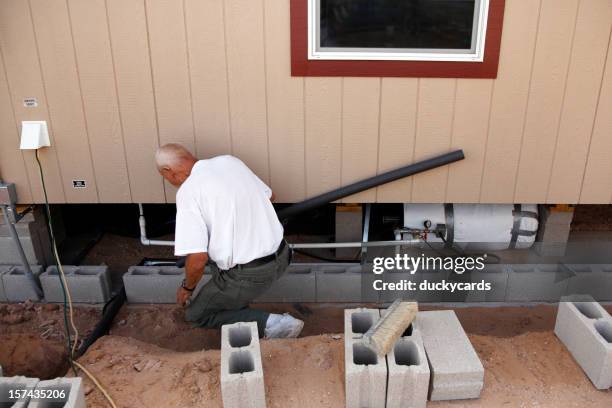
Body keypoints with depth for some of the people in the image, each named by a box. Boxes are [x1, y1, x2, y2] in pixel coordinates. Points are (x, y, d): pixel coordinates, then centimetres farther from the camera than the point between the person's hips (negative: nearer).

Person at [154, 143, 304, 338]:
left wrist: (187, 288, 1)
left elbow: (197, 258, -20)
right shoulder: (230, 160, 5)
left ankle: (270, 323, -1)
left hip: (249, 276, -8)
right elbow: (270, 196, 18)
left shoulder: (188, 191, -15)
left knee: (196, 314, 15)